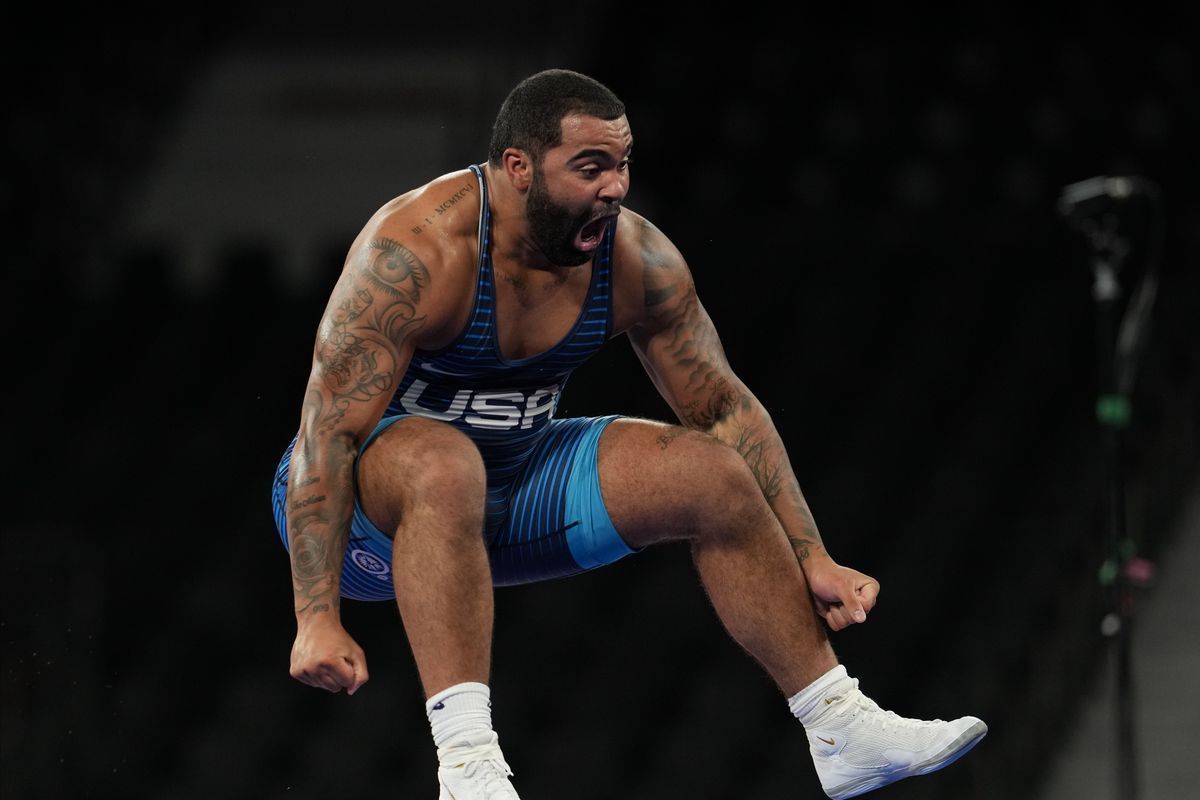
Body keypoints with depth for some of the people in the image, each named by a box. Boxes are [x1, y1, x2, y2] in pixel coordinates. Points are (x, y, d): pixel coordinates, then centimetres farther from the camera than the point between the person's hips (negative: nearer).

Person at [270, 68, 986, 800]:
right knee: (444, 464, -40)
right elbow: (331, 430, -31)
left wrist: (814, 561, -2)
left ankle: (843, 732, 4)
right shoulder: (416, 252, -28)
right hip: (373, 499, -6)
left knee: (713, 474, -7)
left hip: (512, 485, 6)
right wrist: (317, 619, -37)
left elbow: (725, 407, 1)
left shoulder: (635, 258, -10)